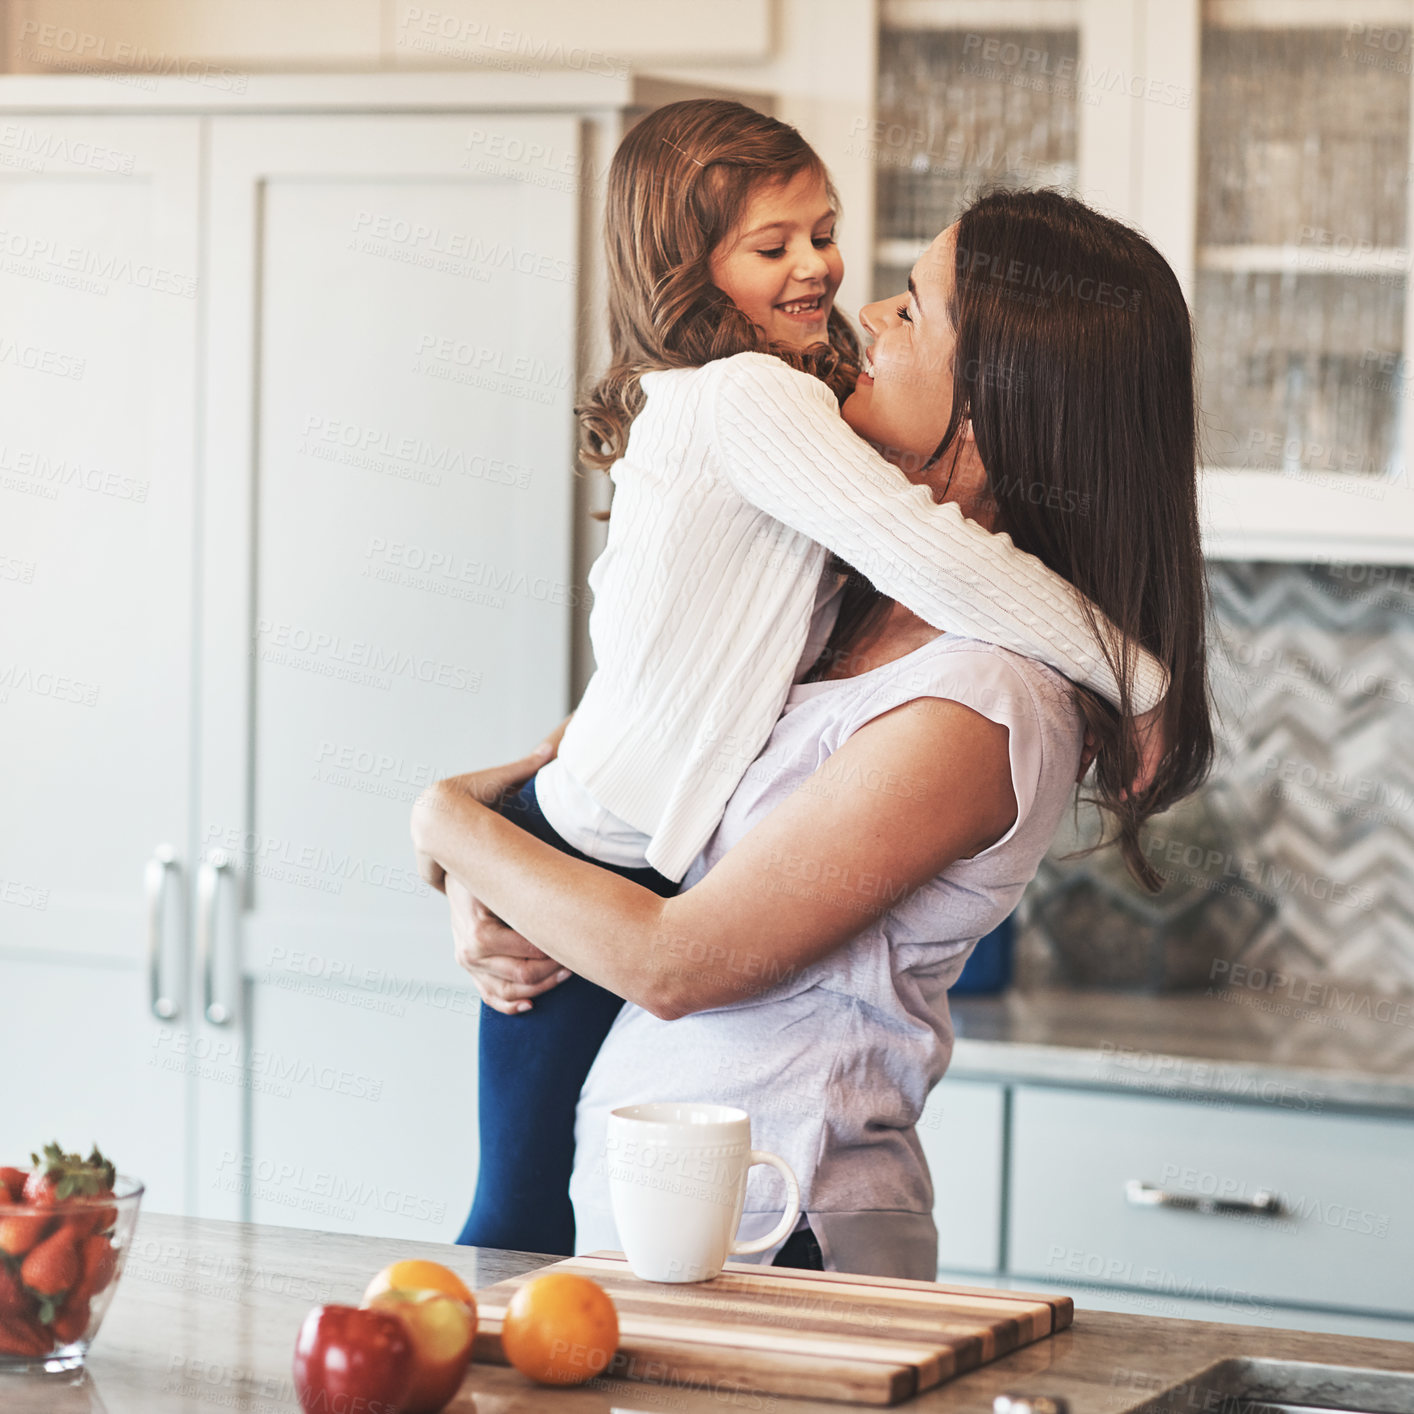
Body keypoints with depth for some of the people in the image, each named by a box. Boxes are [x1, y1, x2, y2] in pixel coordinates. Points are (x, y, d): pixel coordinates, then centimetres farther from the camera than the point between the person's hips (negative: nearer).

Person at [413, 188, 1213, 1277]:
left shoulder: (976, 710, -22)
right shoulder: (877, 599, 5)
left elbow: (675, 964, -19)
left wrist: (452, 826, -5)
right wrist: (486, 902, 0)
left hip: (760, 1237, -8)